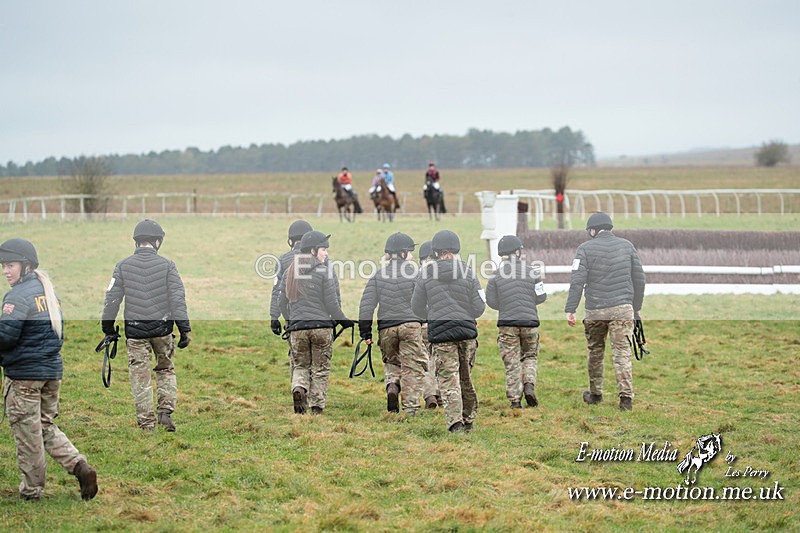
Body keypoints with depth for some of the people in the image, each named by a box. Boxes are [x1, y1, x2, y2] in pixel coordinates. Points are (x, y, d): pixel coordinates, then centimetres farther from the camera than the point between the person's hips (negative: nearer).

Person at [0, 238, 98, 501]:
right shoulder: (48, 291, 12)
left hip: (24, 374, -8)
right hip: (53, 371, 8)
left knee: (26, 433, 3)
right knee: (46, 426, 17)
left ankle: (31, 490, 11)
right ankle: (80, 467, 0)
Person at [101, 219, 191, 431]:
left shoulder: (123, 266, 0)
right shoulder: (166, 265, -2)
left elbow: (112, 299, 1)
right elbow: (178, 298, -5)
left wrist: (108, 328, 11)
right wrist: (184, 329, -2)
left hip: (135, 330, 0)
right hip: (162, 328, 0)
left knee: (140, 376, 6)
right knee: (166, 369, 19)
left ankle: (146, 422, 7)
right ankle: (165, 410, 6)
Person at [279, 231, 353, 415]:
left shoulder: (290, 272, 8)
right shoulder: (325, 271, -6)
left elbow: (282, 304, 13)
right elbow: (332, 303, -7)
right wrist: (343, 320, 9)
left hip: (297, 327, 3)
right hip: (322, 326, -3)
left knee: (300, 365, 14)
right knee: (321, 369, 7)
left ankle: (299, 388, -15)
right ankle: (316, 407, 3)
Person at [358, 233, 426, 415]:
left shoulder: (379, 275, 7)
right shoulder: (414, 273, -2)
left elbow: (366, 304, 4)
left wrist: (365, 332, 9)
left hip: (386, 327, 3)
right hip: (410, 325, -3)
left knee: (391, 361, 22)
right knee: (412, 367, 1)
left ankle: (392, 384, -8)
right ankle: (410, 407, -5)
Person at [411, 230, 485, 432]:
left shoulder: (426, 274, -1)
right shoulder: (468, 273, 0)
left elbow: (417, 308, 7)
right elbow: (478, 309, 0)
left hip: (440, 334, -2)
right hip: (467, 332, 2)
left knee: (448, 381, -4)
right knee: (466, 380, 15)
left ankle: (455, 422, -18)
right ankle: (468, 421, 24)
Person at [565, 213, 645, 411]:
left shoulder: (586, 248, -1)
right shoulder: (626, 246, 9)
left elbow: (577, 281, -9)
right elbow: (639, 278, 12)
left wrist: (570, 309, -9)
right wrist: (636, 307, 22)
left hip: (595, 310, -1)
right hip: (622, 308, 1)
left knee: (595, 351, 16)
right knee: (621, 352, -3)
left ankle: (595, 394, 26)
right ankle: (625, 395, -15)